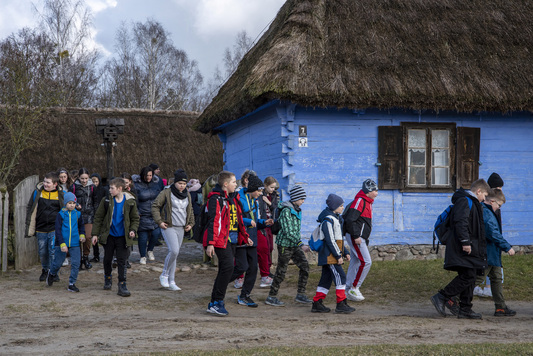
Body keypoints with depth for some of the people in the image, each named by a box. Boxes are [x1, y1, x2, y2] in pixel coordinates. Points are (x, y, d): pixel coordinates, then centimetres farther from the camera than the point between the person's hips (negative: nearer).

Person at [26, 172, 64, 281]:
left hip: (55, 229, -2)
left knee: (53, 251, -6)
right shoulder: (37, 192, 2)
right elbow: (30, 209, 7)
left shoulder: (61, 194, 0)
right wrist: (29, 227, 2)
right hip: (41, 229, 2)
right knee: (42, 252, 10)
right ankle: (45, 270, 30)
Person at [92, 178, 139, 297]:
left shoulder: (130, 202, -4)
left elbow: (135, 218, 6)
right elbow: (98, 217, 2)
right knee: (107, 259, 11)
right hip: (109, 235, 1)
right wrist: (95, 234, -1)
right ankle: (107, 279, 35)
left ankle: (122, 285, 0)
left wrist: (133, 230, -11)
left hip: (122, 237, -1)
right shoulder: (106, 201, -4)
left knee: (122, 261, -3)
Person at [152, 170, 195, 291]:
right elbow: (155, 206, -3)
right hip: (168, 227, -6)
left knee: (175, 254, 7)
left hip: (181, 228, 6)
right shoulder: (166, 193, -7)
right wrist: (159, 221, -10)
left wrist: (191, 223, 13)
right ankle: (164, 275, 0)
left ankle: (171, 282, 11)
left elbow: (190, 211, 25)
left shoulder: (187, 195, 12)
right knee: (174, 251, -20)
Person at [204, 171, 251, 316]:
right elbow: (213, 221, -17)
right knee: (228, 267, -18)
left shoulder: (231, 199, 19)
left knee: (225, 269, 9)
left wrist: (245, 237, 28)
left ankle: (215, 303, 15)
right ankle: (216, 303, -14)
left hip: (231, 240, 9)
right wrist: (210, 243, -22)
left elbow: (238, 219, 28)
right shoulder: (216, 199, -10)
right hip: (221, 240, -9)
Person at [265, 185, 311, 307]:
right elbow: (288, 232, -24)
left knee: (305, 267, 3)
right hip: (285, 245, -8)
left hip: (295, 245, 8)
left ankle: (300, 294, 11)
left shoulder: (297, 210, 9)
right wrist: (301, 245, -26)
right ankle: (271, 297, 9)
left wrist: (300, 243, 20)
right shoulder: (286, 211, -19)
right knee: (281, 271, -1)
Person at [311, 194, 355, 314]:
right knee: (340, 276, -12)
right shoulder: (328, 220, -15)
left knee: (326, 278, 11)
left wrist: (345, 253, 19)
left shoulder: (336, 218, 18)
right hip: (329, 255, -10)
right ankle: (341, 304, -10)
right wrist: (338, 255, -19)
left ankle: (317, 304, 15)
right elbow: (330, 240, -19)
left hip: (333, 255, 10)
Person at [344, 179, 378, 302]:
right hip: (355, 237, -10)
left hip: (360, 238, 10)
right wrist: (356, 236, -23)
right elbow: (350, 219, -23)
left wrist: (365, 240, 23)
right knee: (366, 261, -12)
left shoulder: (367, 202, 17)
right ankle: (354, 289, -7)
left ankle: (348, 290, 18)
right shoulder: (359, 201, -16)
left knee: (355, 262, 12)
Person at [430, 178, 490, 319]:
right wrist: (465, 242, -26)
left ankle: (465, 309, 10)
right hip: (464, 249, -11)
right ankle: (441, 297, -11)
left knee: (470, 277, 8)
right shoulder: (465, 201, -9)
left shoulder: (471, 202, 24)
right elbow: (460, 222, -22)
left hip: (471, 249, 11)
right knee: (467, 276, -15)